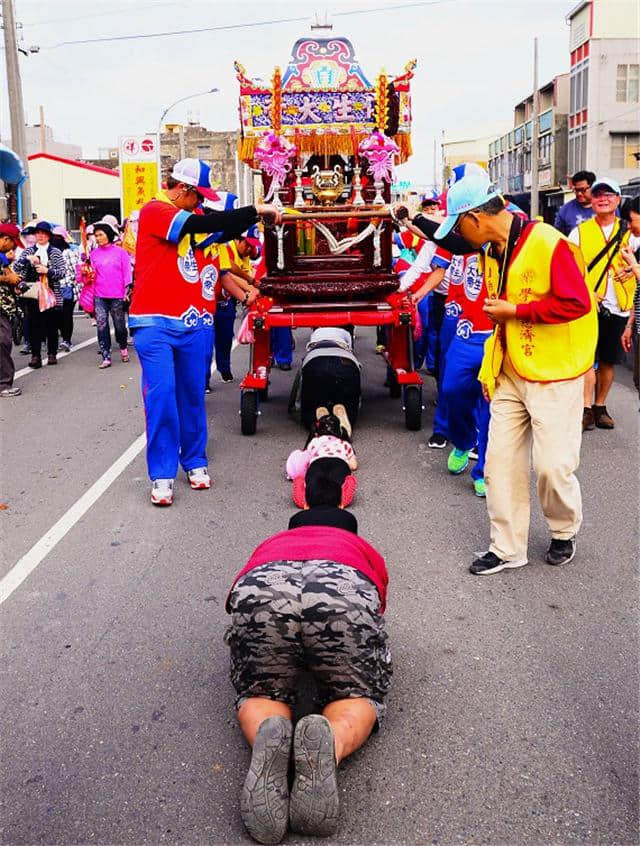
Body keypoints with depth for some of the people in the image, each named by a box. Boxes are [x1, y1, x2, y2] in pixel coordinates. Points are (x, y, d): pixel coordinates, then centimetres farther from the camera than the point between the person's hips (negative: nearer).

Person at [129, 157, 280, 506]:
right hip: (155, 323, -7)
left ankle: (195, 462, 23)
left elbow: (223, 231, 18)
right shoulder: (154, 211, -8)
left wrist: (256, 216, 1)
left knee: (193, 395, 10)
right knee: (161, 394, -9)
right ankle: (162, 475, -1)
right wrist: (255, 211, -18)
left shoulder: (189, 217, 15)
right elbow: (201, 224, -21)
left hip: (190, 322, 7)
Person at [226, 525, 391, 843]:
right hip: (347, 592, -1)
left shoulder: (268, 546, 46)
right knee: (357, 694, 20)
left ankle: (266, 741, -12)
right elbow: (375, 612, 51)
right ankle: (331, 745, -14)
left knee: (260, 692, 23)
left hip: (259, 591, 1)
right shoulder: (363, 550, 44)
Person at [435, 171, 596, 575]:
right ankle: (507, 548, 19)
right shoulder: (492, 252, 9)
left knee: (554, 465, -1)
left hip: (554, 376, -7)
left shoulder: (548, 244, -17)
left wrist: (514, 310, -17)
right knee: (500, 461, 6)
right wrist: (490, 367, 19)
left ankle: (565, 532, 28)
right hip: (511, 375, 8)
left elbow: (576, 303, -23)